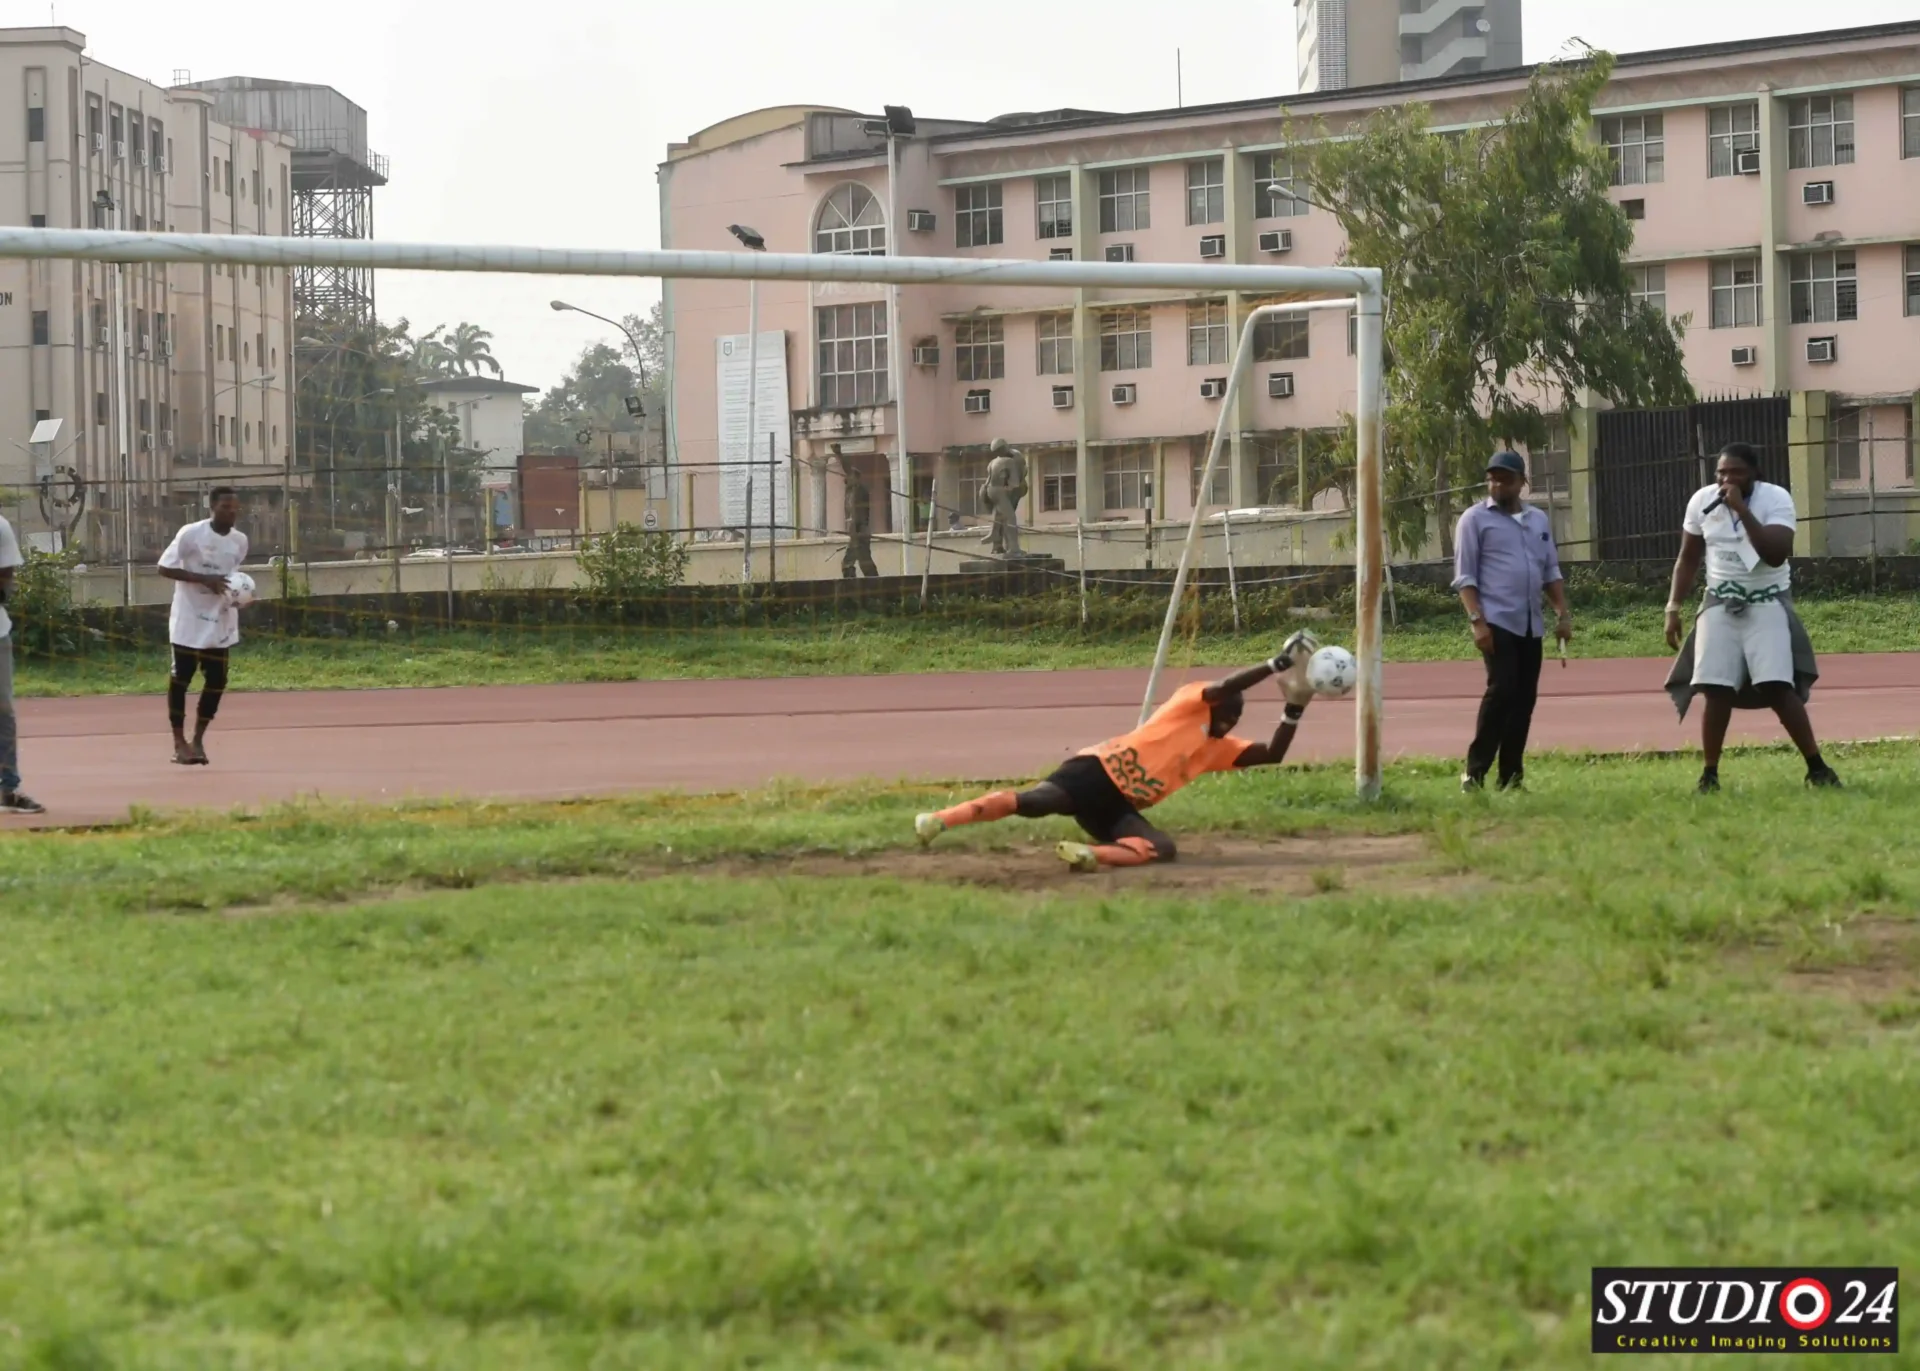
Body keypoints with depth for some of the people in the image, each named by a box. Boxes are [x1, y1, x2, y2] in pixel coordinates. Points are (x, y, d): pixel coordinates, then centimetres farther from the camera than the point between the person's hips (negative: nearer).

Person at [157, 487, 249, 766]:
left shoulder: (240, 541, 3)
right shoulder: (190, 534, -14)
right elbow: (164, 568, -14)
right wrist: (204, 579, -23)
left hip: (220, 621, 5)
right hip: (189, 618, -5)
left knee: (217, 681, 2)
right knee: (180, 678, 0)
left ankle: (198, 739, 16)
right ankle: (179, 741, 11)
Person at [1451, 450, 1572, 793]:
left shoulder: (1539, 520, 16)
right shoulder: (1475, 519, -1)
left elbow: (1551, 571, 20)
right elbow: (1465, 577, -6)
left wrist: (1563, 614, 9)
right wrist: (1476, 620, -16)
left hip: (1532, 625, 6)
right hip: (1497, 622, -6)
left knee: (1525, 698, 5)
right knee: (1501, 691, -16)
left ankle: (1511, 776, 10)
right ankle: (1474, 772, -11)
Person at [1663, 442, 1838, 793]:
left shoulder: (1776, 499, -13)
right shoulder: (1702, 501, -2)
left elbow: (1775, 554, -27)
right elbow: (1688, 559, 10)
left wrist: (1741, 509, -29)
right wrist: (1673, 608, 4)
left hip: (1767, 603, -3)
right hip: (1720, 604, 3)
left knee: (1778, 687, -14)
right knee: (1716, 690, -6)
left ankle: (1817, 767, -4)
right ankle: (1709, 774, 3)